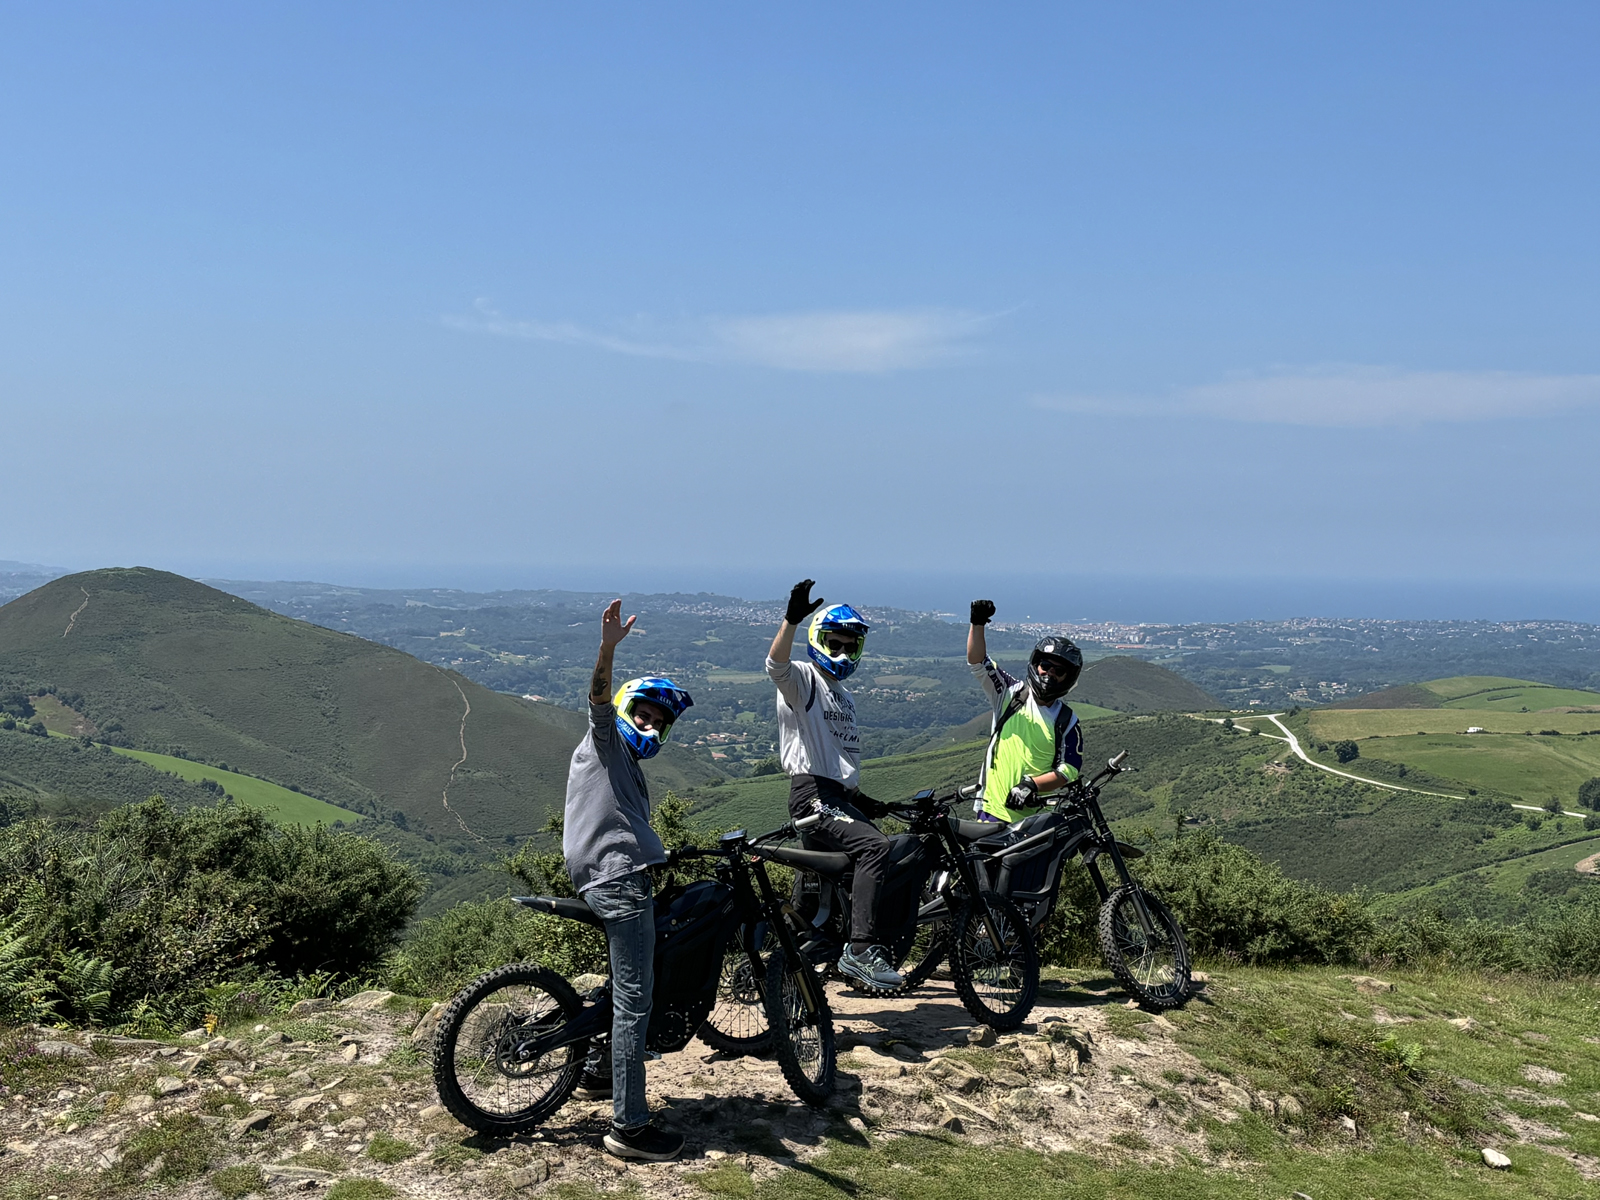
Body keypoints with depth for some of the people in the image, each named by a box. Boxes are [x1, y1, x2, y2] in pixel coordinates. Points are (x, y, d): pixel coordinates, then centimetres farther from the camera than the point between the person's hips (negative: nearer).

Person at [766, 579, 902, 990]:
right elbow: (776, 664, -26)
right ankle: (860, 950, -28)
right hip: (813, 795, -9)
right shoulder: (803, 679, -1)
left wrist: (862, 799, 22)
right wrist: (792, 619, -40)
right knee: (875, 846, -28)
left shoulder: (843, 696, 26)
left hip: (840, 797, 9)